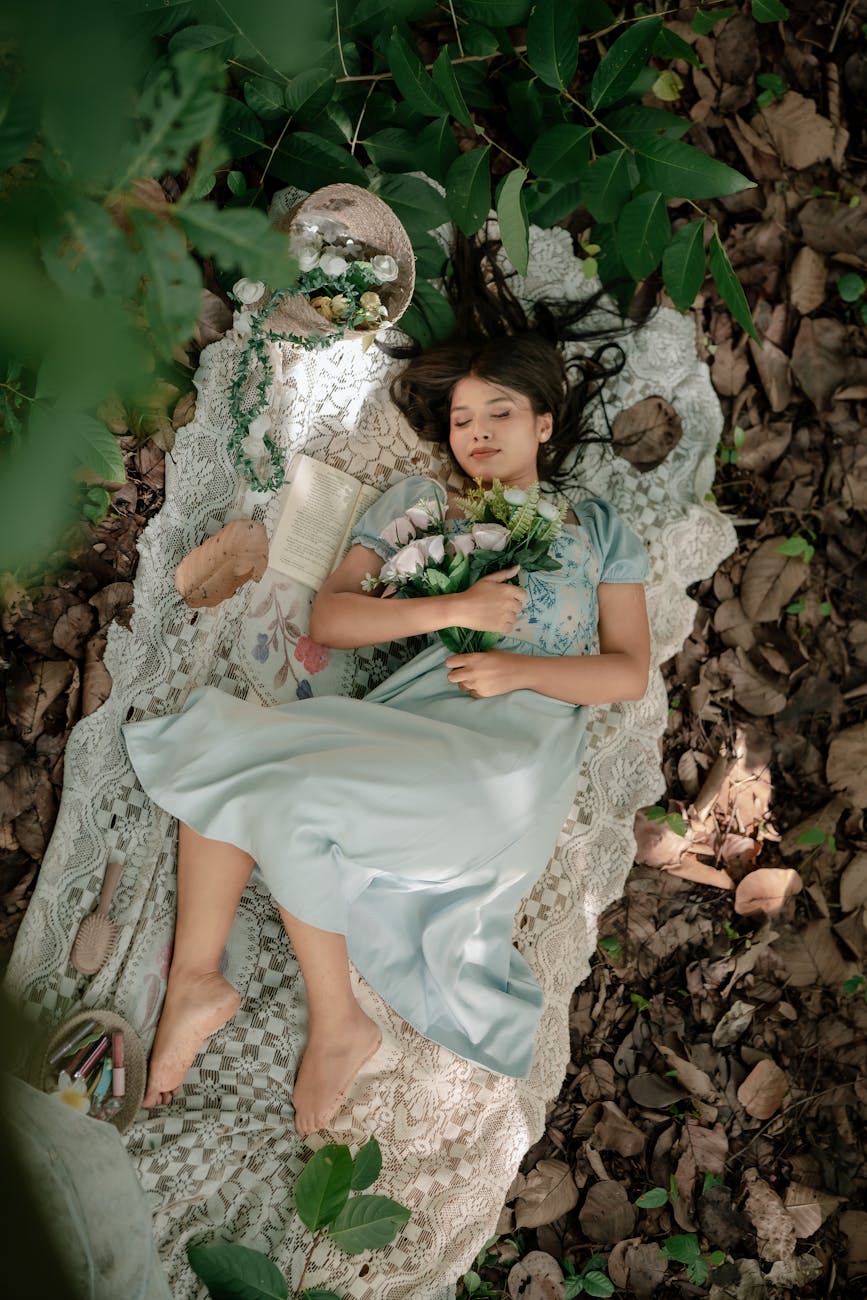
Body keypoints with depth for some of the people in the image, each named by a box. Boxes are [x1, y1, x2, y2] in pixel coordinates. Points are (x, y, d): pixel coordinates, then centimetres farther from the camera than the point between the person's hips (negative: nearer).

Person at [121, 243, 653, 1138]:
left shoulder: (595, 527, 19)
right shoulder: (416, 502, 21)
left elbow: (630, 672, 9)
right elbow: (330, 615, 8)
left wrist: (521, 667, -9)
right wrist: (453, 610, -6)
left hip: (518, 740, -4)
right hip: (409, 717, 4)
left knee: (294, 796, -27)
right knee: (225, 746, -22)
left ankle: (337, 1024, -10)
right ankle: (197, 982, -14)